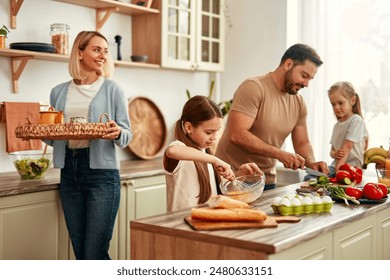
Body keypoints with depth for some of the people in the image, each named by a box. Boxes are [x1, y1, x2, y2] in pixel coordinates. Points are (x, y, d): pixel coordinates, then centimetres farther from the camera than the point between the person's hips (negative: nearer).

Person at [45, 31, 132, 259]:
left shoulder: (112, 90, 2)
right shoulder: (59, 92, 11)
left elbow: (127, 135, 2)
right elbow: (52, 137, 16)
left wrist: (117, 133, -20)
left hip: (102, 172, -4)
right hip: (69, 172, 4)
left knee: (95, 255, -8)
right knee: (81, 254, 9)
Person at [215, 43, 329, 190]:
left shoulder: (299, 103, 6)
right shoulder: (254, 87, -16)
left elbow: (302, 143, 13)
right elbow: (237, 135, -25)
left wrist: (311, 163, -9)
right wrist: (280, 154, -26)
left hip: (267, 181, 7)